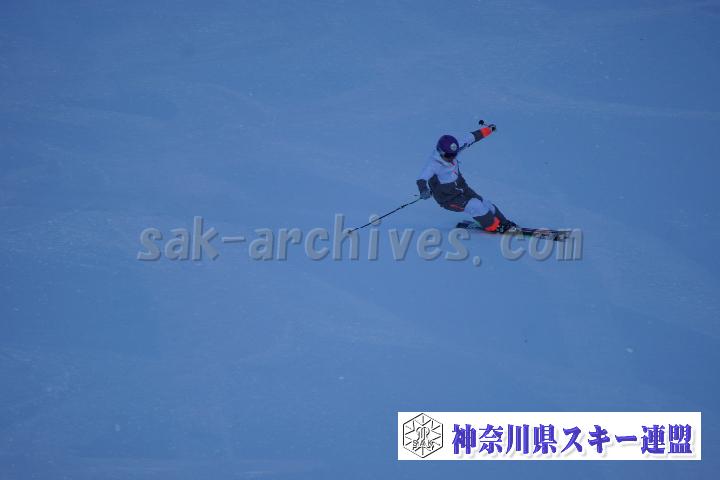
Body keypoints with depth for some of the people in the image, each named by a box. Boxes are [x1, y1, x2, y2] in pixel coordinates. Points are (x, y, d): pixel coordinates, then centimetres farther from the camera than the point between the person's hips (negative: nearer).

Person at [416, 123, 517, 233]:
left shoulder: (451, 152, -11)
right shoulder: (434, 164, -28)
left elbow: (469, 139, 2)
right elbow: (422, 179, -42)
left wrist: (486, 129, 12)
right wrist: (424, 190, -64)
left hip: (463, 189, 7)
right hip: (449, 199, -6)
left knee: (485, 204, 3)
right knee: (474, 206, -21)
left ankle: (504, 224, 20)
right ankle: (493, 227, -4)